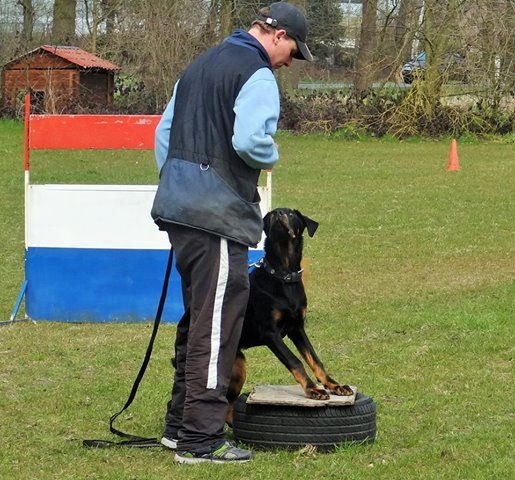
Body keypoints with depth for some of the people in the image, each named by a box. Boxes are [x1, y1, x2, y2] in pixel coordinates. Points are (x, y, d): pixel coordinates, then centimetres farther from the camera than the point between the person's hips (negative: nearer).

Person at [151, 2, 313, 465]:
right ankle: (200, 440, -4)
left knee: (197, 317, 19)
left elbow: (164, 132, 22)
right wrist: (272, 156, -2)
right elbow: (250, 140, -23)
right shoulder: (257, 76, -9)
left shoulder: (199, 65, 20)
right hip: (218, 215, -9)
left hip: (178, 206, 9)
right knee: (216, 324, -5)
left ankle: (180, 425, 25)